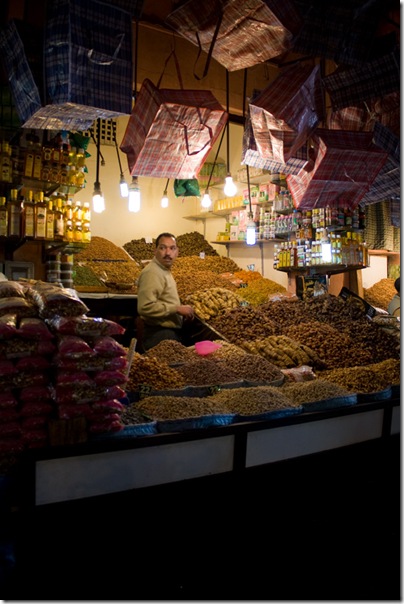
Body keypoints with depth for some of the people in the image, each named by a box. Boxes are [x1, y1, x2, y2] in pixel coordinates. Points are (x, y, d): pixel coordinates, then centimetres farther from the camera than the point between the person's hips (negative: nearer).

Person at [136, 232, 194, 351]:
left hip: (171, 332, 10)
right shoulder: (152, 273, -20)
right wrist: (177, 308, -22)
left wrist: (183, 311, 9)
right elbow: (146, 307, -29)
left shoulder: (165, 270, 12)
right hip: (159, 334, -10)